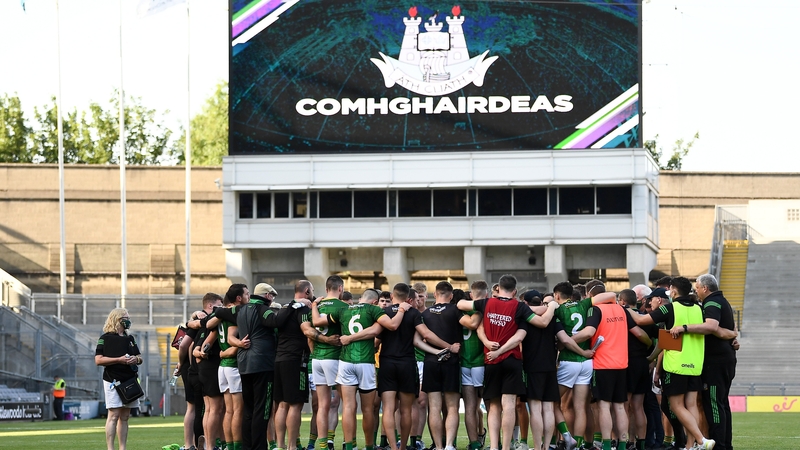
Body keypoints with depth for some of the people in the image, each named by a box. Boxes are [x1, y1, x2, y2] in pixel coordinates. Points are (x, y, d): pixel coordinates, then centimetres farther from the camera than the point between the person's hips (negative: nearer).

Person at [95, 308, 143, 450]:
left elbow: (140, 357, 23)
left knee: (125, 417, 7)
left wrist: (136, 359, -1)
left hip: (130, 380, 7)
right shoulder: (105, 338, -2)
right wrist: (119, 360, -16)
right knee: (114, 415, -12)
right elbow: (98, 360, -10)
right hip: (113, 381, -7)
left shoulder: (130, 339, 18)